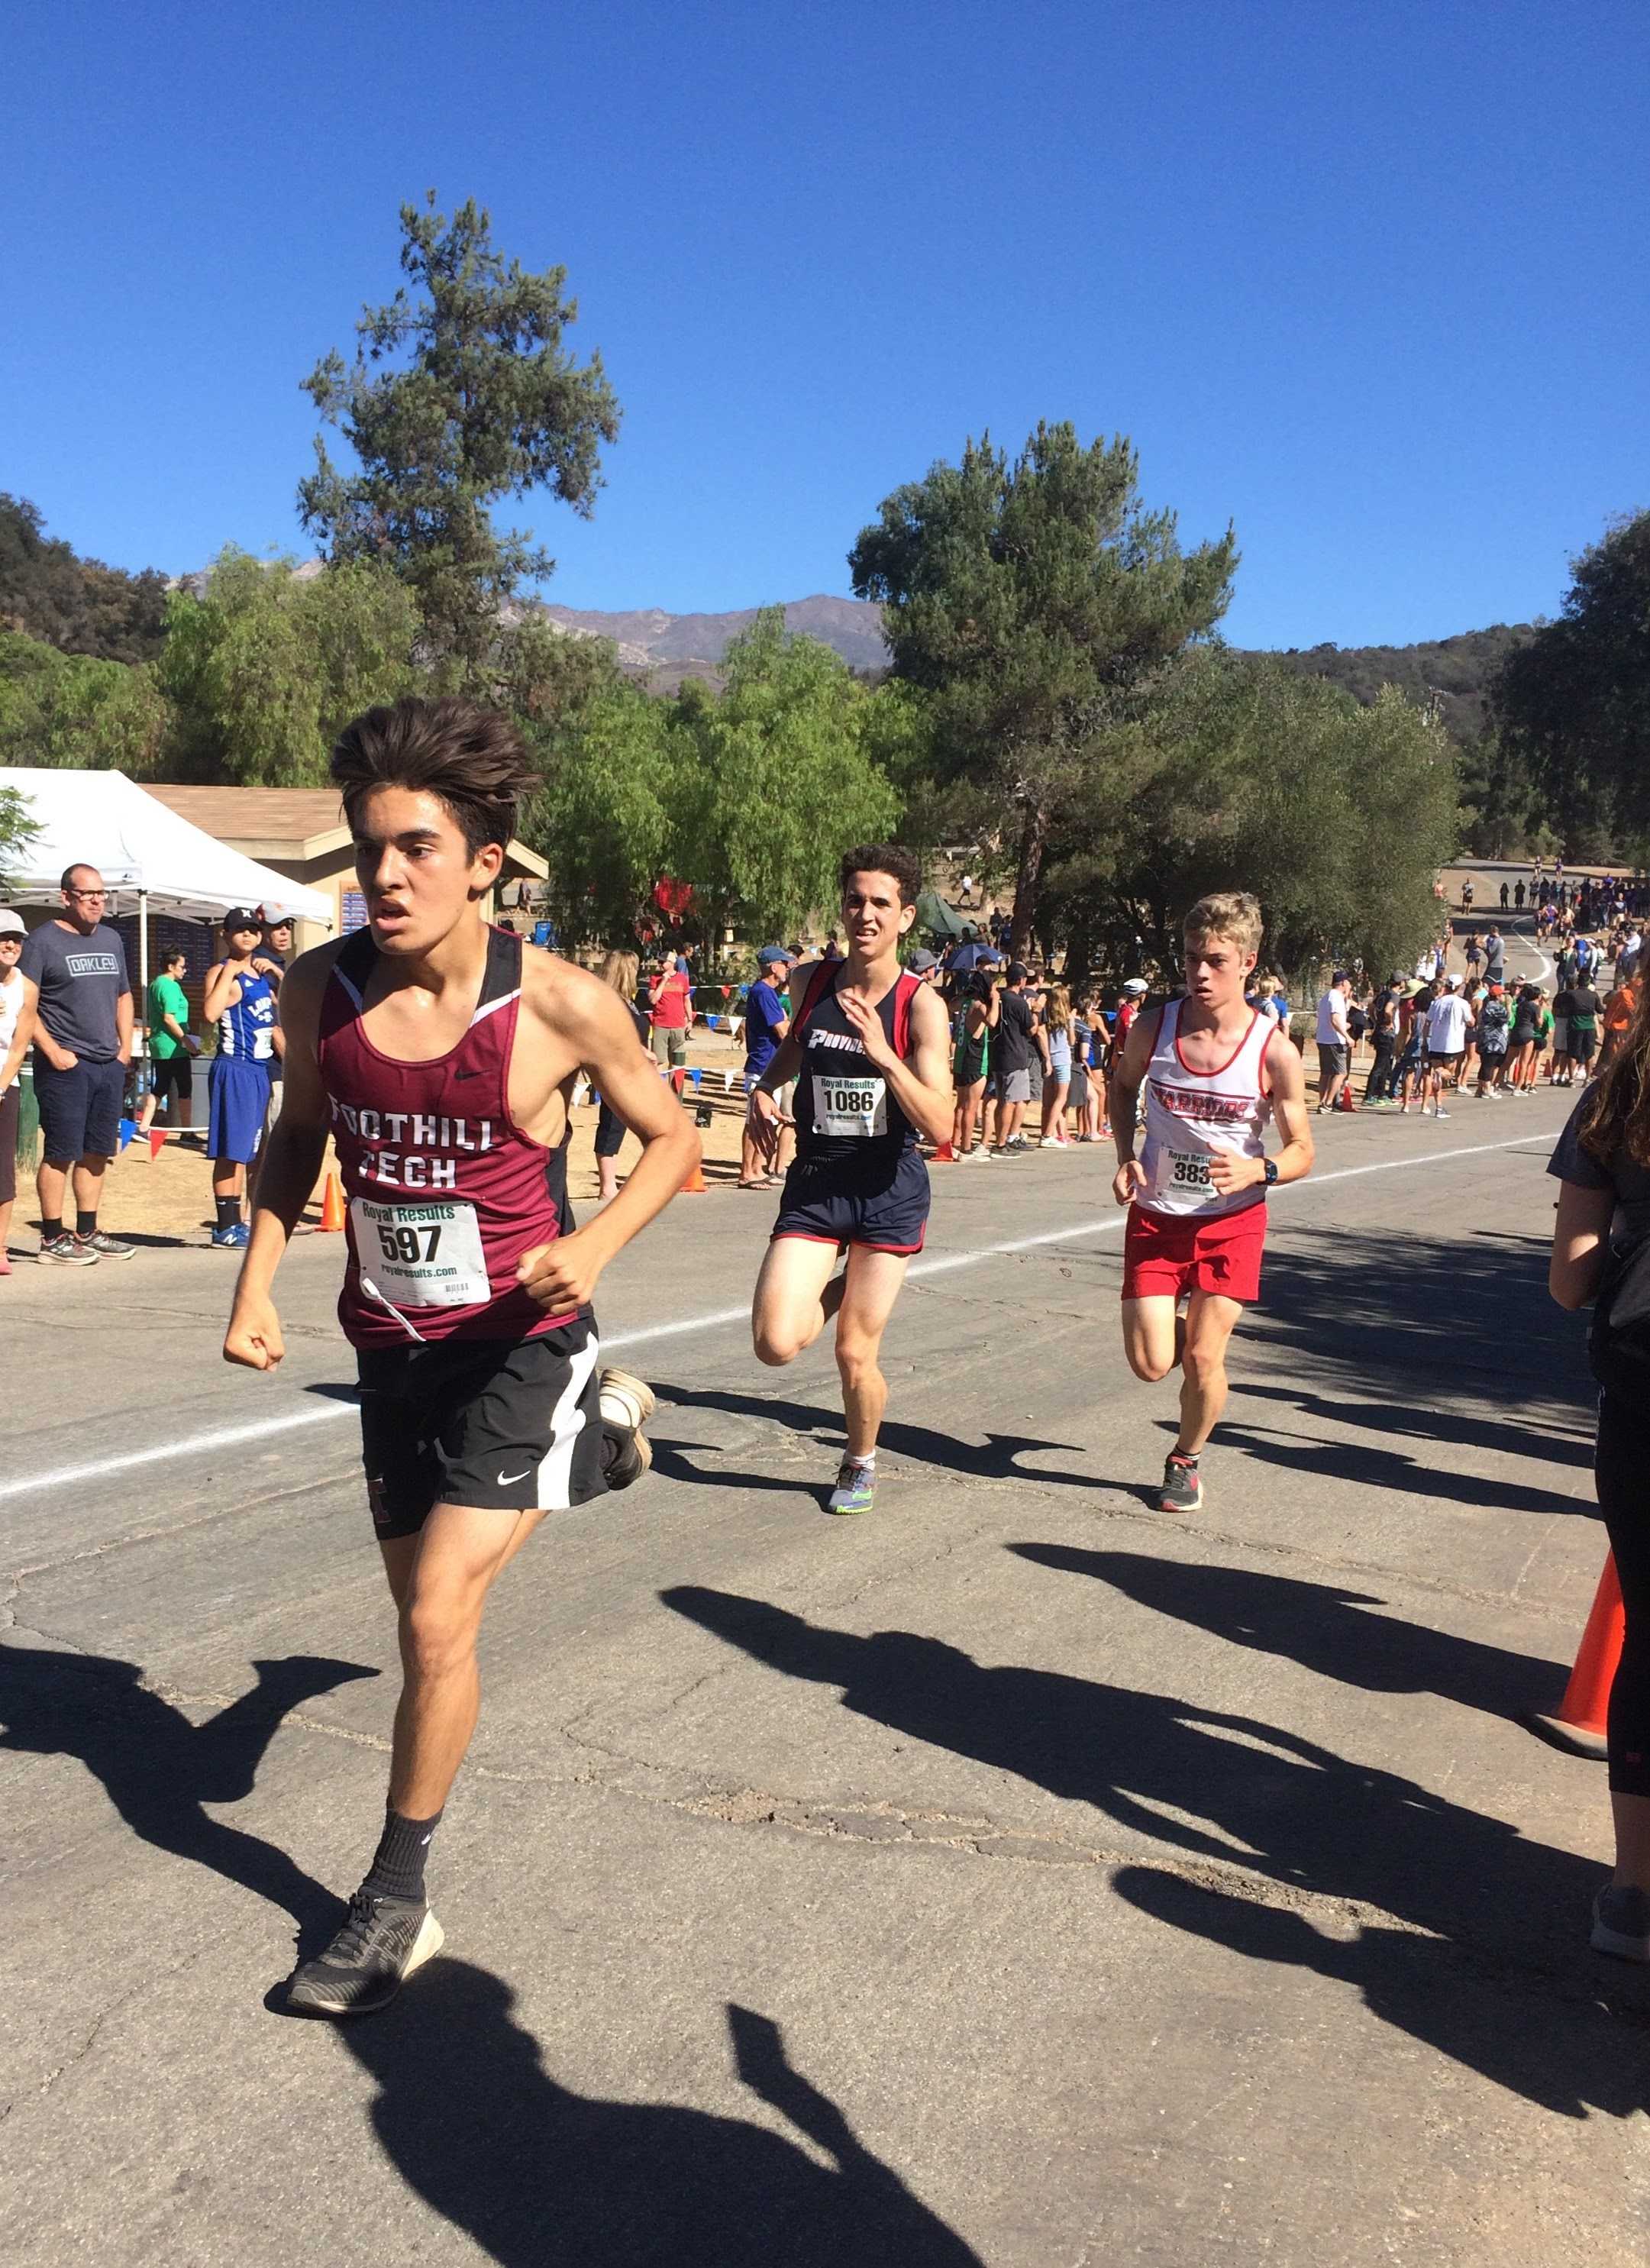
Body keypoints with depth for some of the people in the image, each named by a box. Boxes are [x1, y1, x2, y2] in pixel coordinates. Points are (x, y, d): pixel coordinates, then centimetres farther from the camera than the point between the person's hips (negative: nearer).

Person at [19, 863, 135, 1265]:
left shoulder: (111, 938, 15)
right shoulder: (42, 940, -5)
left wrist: (125, 1047, 12)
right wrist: (53, 1051, -16)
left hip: (109, 1065, 6)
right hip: (66, 1066, -6)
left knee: (97, 1153, 10)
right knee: (60, 1153, -4)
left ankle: (87, 1234, 19)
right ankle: (52, 1240, 3)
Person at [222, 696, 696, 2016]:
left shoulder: (561, 1005, -21)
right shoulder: (322, 990, -10)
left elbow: (672, 1136, -5)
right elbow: (300, 1135, 9)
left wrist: (598, 1242, -22)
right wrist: (259, 1278, -2)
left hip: (518, 1344, -5)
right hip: (389, 1345, 5)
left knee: (438, 1617, -11)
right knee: (424, 1600, 21)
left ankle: (396, 1905, 13)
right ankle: (598, 1428, 51)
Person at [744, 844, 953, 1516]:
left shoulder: (921, 1006, -13)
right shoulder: (810, 981, 0)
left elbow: (939, 1126, -19)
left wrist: (884, 1057, -31)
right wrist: (764, 1089, 4)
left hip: (889, 1190, -3)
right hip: (814, 1182, 3)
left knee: (854, 1355, 2)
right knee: (776, 1344, -12)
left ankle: (861, 1463, 33)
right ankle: (840, 1290, 23)